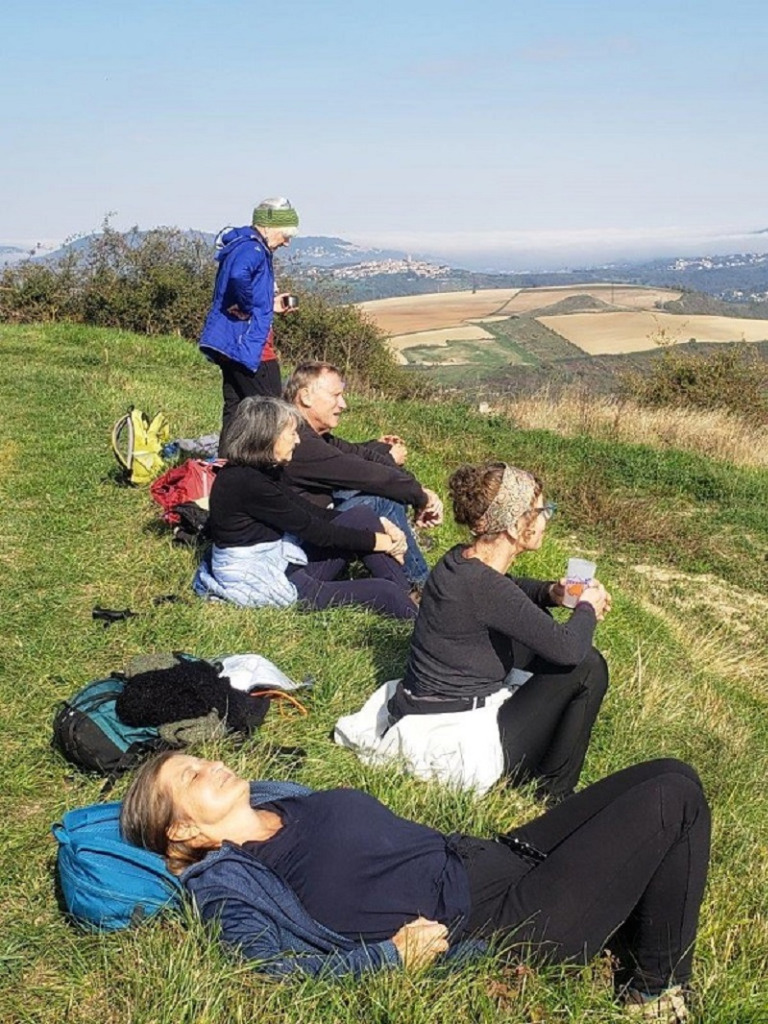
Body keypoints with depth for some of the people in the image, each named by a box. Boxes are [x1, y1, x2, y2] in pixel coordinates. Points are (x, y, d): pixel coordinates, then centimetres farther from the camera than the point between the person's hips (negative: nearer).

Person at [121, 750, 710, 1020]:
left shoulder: (274, 796, 13)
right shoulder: (228, 885, -11)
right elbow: (280, 967, -24)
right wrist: (394, 955, -23)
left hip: (486, 857, 8)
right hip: (505, 922, -8)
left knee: (671, 776, 3)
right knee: (670, 798, -13)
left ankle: (632, 926, 16)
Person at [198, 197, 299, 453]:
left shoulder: (242, 245, 18)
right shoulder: (252, 249, -15)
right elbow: (238, 276, -37)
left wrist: (268, 305, 21)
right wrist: (247, 308, -23)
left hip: (230, 344, 10)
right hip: (247, 343, -10)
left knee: (235, 410, 14)